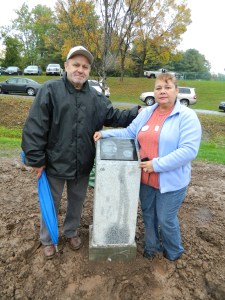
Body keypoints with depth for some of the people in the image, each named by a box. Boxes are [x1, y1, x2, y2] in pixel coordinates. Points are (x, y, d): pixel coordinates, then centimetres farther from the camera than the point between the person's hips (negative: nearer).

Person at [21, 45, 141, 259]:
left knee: (77, 201, 22)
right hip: (54, 163, -4)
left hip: (83, 165, 4)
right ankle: (47, 239, 41)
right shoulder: (50, 90, -11)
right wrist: (36, 159, -14)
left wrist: (136, 113, -6)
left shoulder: (95, 97, 4)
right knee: (50, 203, 16)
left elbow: (114, 117, 8)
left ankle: (71, 232, 48)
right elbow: (34, 127, -14)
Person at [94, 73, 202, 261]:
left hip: (171, 181, -5)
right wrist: (105, 134, -1)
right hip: (145, 178, 5)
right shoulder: (146, 113, 5)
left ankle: (174, 251, 42)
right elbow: (129, 133, 11)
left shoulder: (187, 116, -14)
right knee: (148, 215, 20)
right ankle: (151, 246, 47)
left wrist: (157, 164, -25)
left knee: (166, 219, 11)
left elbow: (189, 150, -22)